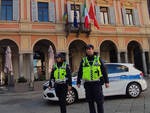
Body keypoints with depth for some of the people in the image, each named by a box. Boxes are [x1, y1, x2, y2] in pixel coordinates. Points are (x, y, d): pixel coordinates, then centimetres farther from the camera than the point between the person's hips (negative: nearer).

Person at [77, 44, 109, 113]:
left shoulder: (98, 59, 4)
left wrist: (106, 82, 3)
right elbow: (80, 72, 12)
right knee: (90, 101, 9)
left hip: (97, 83, -2)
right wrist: (78, 82, 9)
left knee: (99, 100, -2)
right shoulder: (83, 60, 7)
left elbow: (104, 71, 6)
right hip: (87, 84, 2)